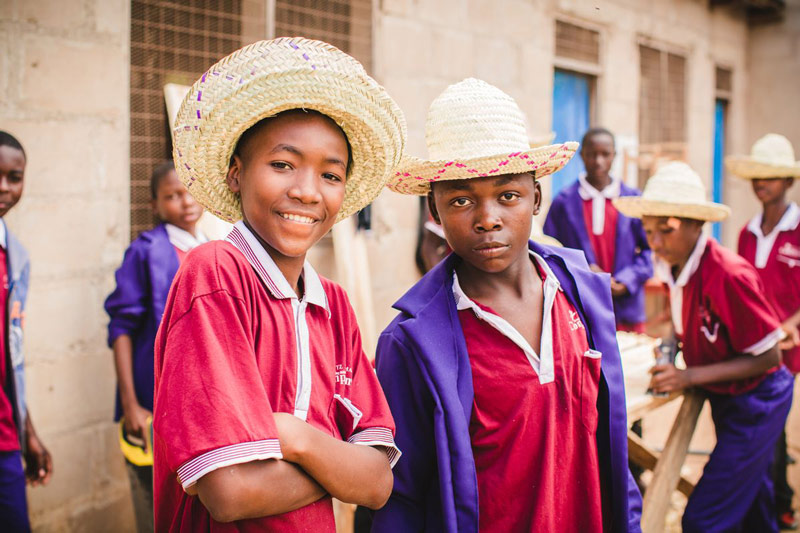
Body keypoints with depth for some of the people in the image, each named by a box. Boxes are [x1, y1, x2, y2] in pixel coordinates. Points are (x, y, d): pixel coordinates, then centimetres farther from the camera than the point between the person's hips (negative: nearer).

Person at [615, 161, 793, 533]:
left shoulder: (729, 275, -30)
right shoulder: (674, 268, -5)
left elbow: (767, 357, -23)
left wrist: (689, 376, -27)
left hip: (756, 403, -8)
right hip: (725, 400, 8)